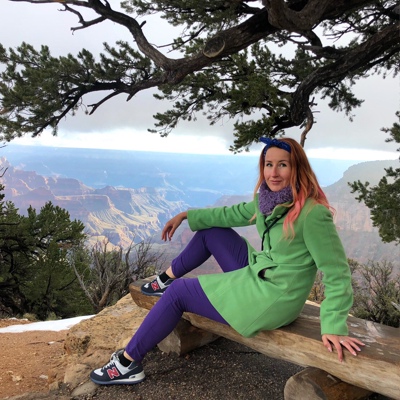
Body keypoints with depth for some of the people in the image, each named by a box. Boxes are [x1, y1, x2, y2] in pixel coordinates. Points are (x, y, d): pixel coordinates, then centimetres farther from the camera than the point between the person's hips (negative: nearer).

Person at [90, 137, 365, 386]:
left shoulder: (312, 213, -26)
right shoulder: (272, 198, -1)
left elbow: (337, 272, -23)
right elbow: (232, 214, 13)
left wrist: (335, 327, -27)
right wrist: (186, 215, 15)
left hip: (272, 299, -8)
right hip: (256, 274, 8)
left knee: (178, 293, -2)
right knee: (211, 231, 17)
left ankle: (128, 363, 13)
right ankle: (167, 279, 35)